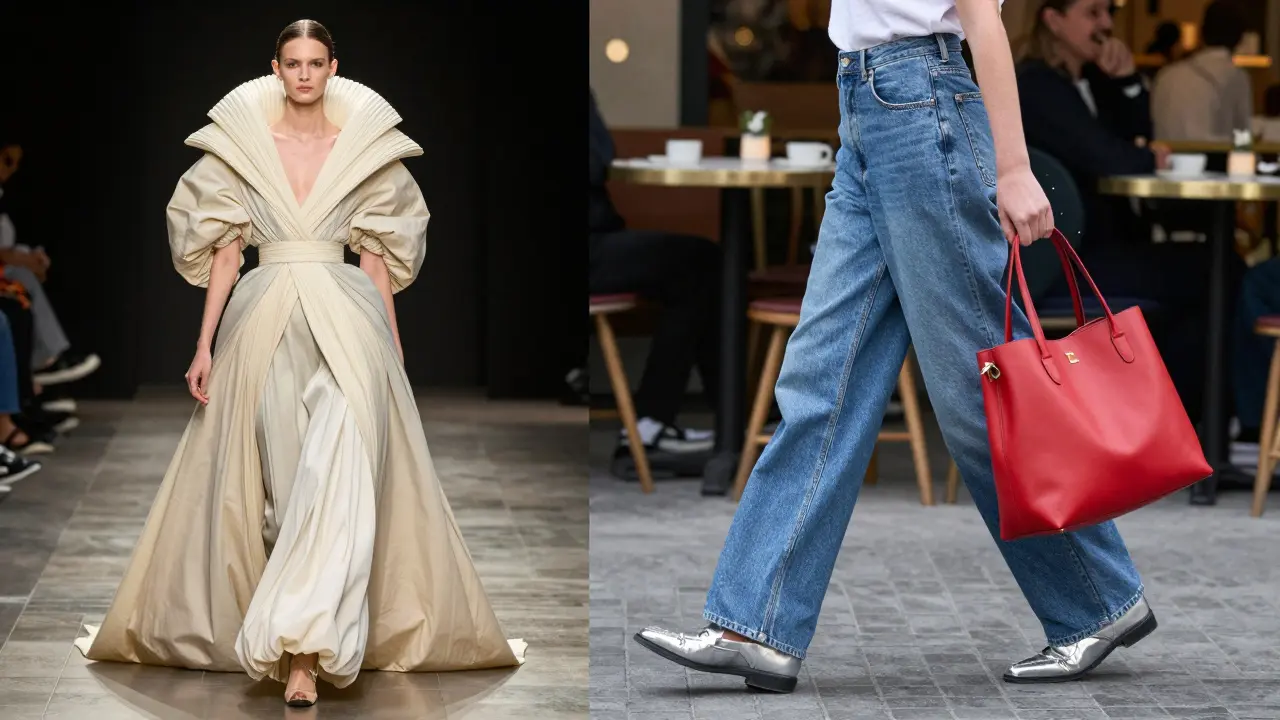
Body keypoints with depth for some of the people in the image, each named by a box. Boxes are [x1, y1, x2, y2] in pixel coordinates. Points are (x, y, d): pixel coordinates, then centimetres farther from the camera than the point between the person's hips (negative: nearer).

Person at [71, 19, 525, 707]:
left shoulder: (364, 145, 5)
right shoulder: (240, 144, 4)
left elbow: (376, 254, 10)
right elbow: (224, 249, 5)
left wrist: (392, 342, 9)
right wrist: (205, 345, 0)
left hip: (346, 321, 0)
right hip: (264, 321, 1)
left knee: (339, 473, -15)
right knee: (273, 480, 1)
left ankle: (302, 647, -17)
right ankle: (306, 646, 11)